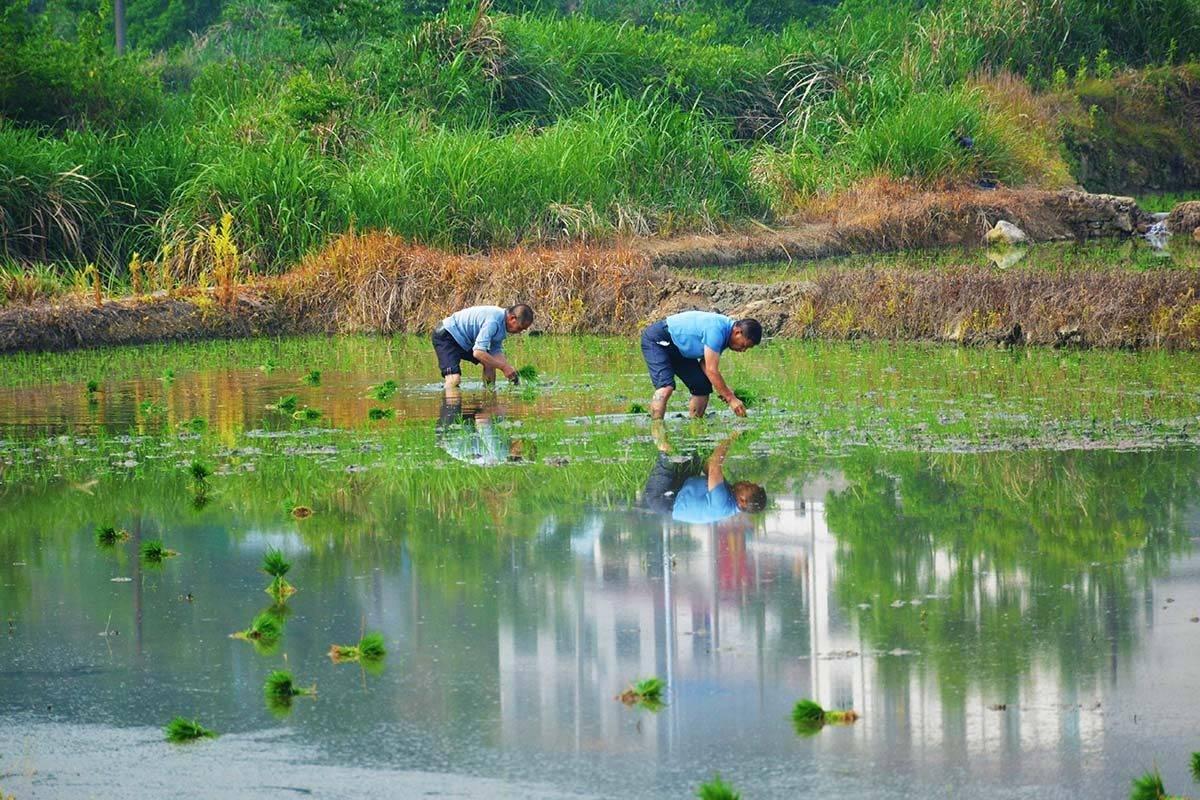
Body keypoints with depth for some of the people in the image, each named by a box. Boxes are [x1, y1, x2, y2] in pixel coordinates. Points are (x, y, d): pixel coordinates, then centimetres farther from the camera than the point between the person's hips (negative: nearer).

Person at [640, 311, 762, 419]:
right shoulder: (716, 329, -31)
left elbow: (705, 364, 2)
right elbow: (711, 370, -29)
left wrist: (724, 389, -12)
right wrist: (731, 399, -24)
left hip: (678, 349, 10)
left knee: (702, 387, 4)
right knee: (666, 386, -28)